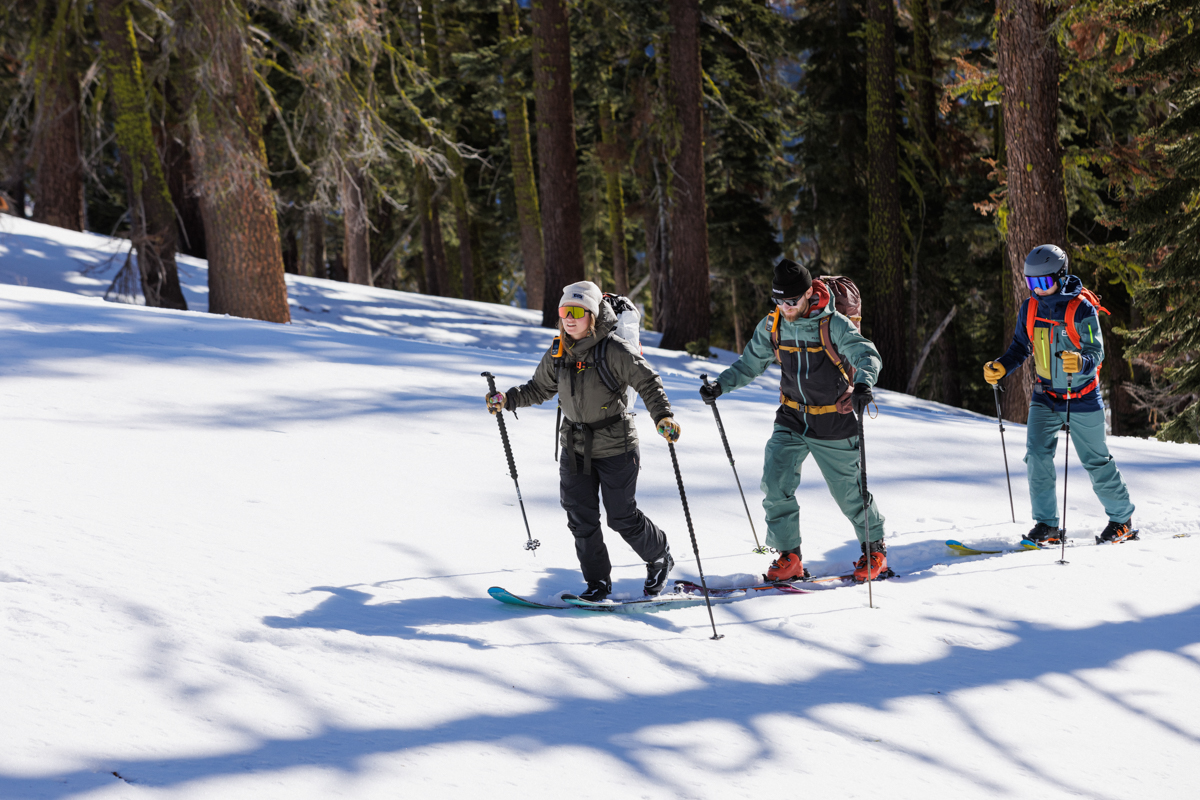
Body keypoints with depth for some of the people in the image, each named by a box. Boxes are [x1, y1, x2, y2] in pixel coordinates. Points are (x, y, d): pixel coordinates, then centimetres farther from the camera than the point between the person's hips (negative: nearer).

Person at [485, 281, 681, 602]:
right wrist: (507, 400, 2)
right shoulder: (557, 354, 2)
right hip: (575, 448, 5)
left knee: (622, 517, 3)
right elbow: (539, 389, 16)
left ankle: (660, 558, 29)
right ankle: (597, 582, 13)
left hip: (615, 447, -5)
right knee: (581, 518, 1)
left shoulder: (613, 350, -16)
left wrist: (662, 416, -26)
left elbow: (648, 382, -13)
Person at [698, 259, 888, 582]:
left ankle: (874, 548, 30)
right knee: (776, 483, -12)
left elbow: (868, 355, -30)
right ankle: (789, 557, -1)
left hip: (834, 421, -4)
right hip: (792, 420, 4)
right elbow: (750, 364, 8)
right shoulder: (772, 326, -5)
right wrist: (720, 385, -8)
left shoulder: (834, 324, -19)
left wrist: (862, 385, -51)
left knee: (849, 491, 7)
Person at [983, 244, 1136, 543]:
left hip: (1082, 399, -4)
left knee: (1096, 462, 6)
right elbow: (1020, 348, 9)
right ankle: (1046, 525, -6)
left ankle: (1122, 518, 25)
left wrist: (1080, 362, -42)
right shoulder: (1029, 310, -1)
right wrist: (1000, 367, -10)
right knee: (1037, 456, -13)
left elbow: (1096, 353, -19)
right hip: (1046, 397, 4)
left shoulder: (1081, 309, -17)